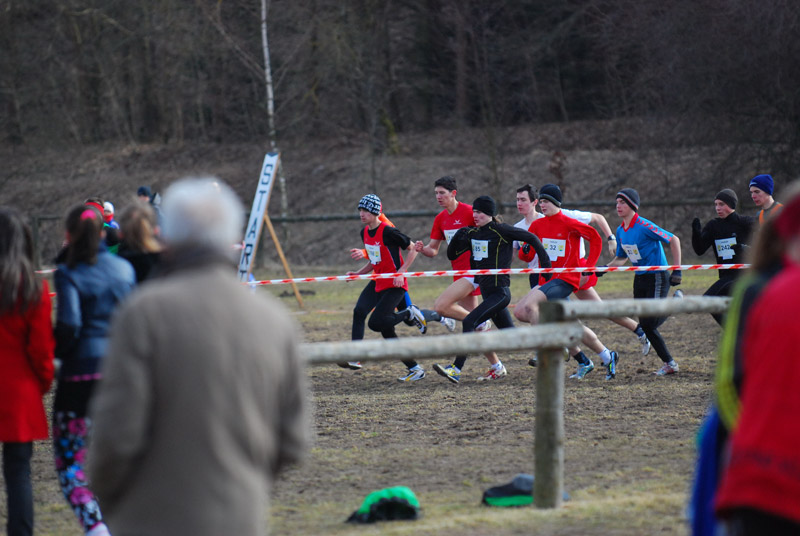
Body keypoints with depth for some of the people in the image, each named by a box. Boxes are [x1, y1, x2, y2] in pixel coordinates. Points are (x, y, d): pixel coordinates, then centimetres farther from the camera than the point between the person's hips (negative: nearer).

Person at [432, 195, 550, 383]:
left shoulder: (500, 230, -12)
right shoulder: (472, 233, 9)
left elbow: (531, 238, -7)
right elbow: (452, 255, 14)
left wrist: (546, 262, -7)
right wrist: (457, 237, -4)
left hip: (499, 292, -8)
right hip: (487, 293, 8)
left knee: (469, 322, -20)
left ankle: (456, 369, -24)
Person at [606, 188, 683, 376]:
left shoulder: (644, 226, -19)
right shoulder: (621, 231, 6)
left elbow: (673, 240, -17)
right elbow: (621, 258, 20)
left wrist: (677, 271, -19)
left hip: (658, 277, -8)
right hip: (640, 279, 8)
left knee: (650, 322, -14)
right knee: (645, 325, 5)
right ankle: (669, 363, 15)